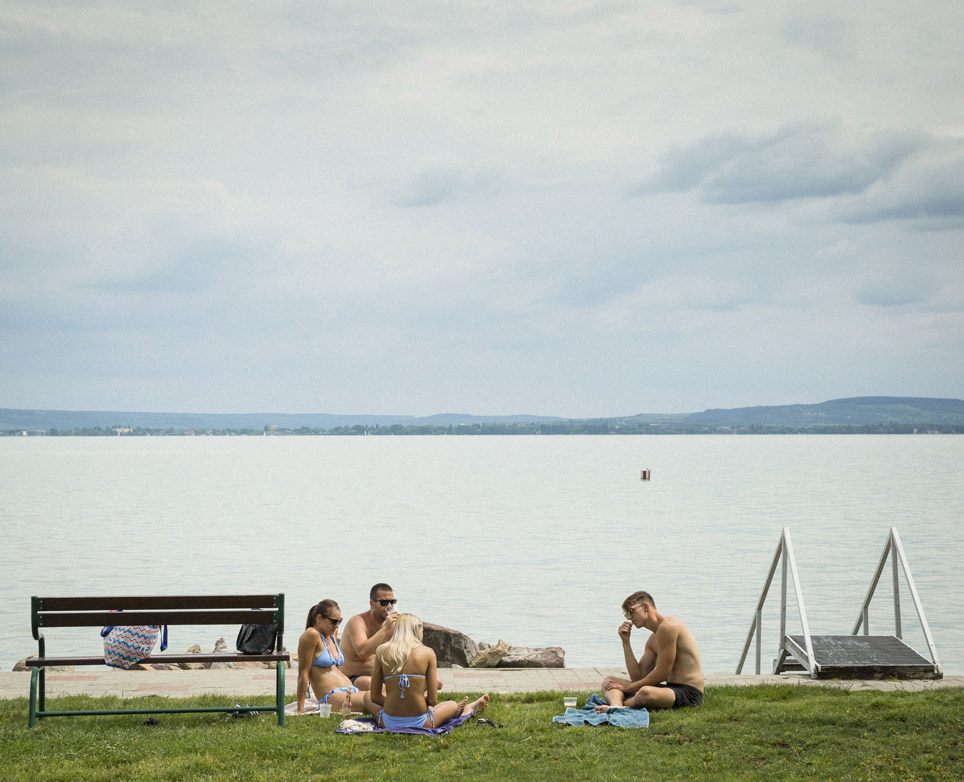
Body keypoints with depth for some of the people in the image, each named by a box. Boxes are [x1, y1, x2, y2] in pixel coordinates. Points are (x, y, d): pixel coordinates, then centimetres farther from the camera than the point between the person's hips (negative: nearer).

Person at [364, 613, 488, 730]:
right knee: (452, 705, 27)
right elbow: (433, 701, -4)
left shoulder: (382, 652, 1)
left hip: (389, 723, 2)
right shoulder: (427, 653, -4)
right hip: (419, 723, -2)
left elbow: (375, 697, 4)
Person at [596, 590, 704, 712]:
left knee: (646, 692, -44)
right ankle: (615, 706, -28)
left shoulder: (667, 626, -13)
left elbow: (662, 674, -15)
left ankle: (615, 706, -17)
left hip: (689, 692, -10)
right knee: (609, 680, 6)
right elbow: (638, 677, 12)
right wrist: (626, 642, 9)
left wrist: (629, 687, -7)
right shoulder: (652, 640, 18)